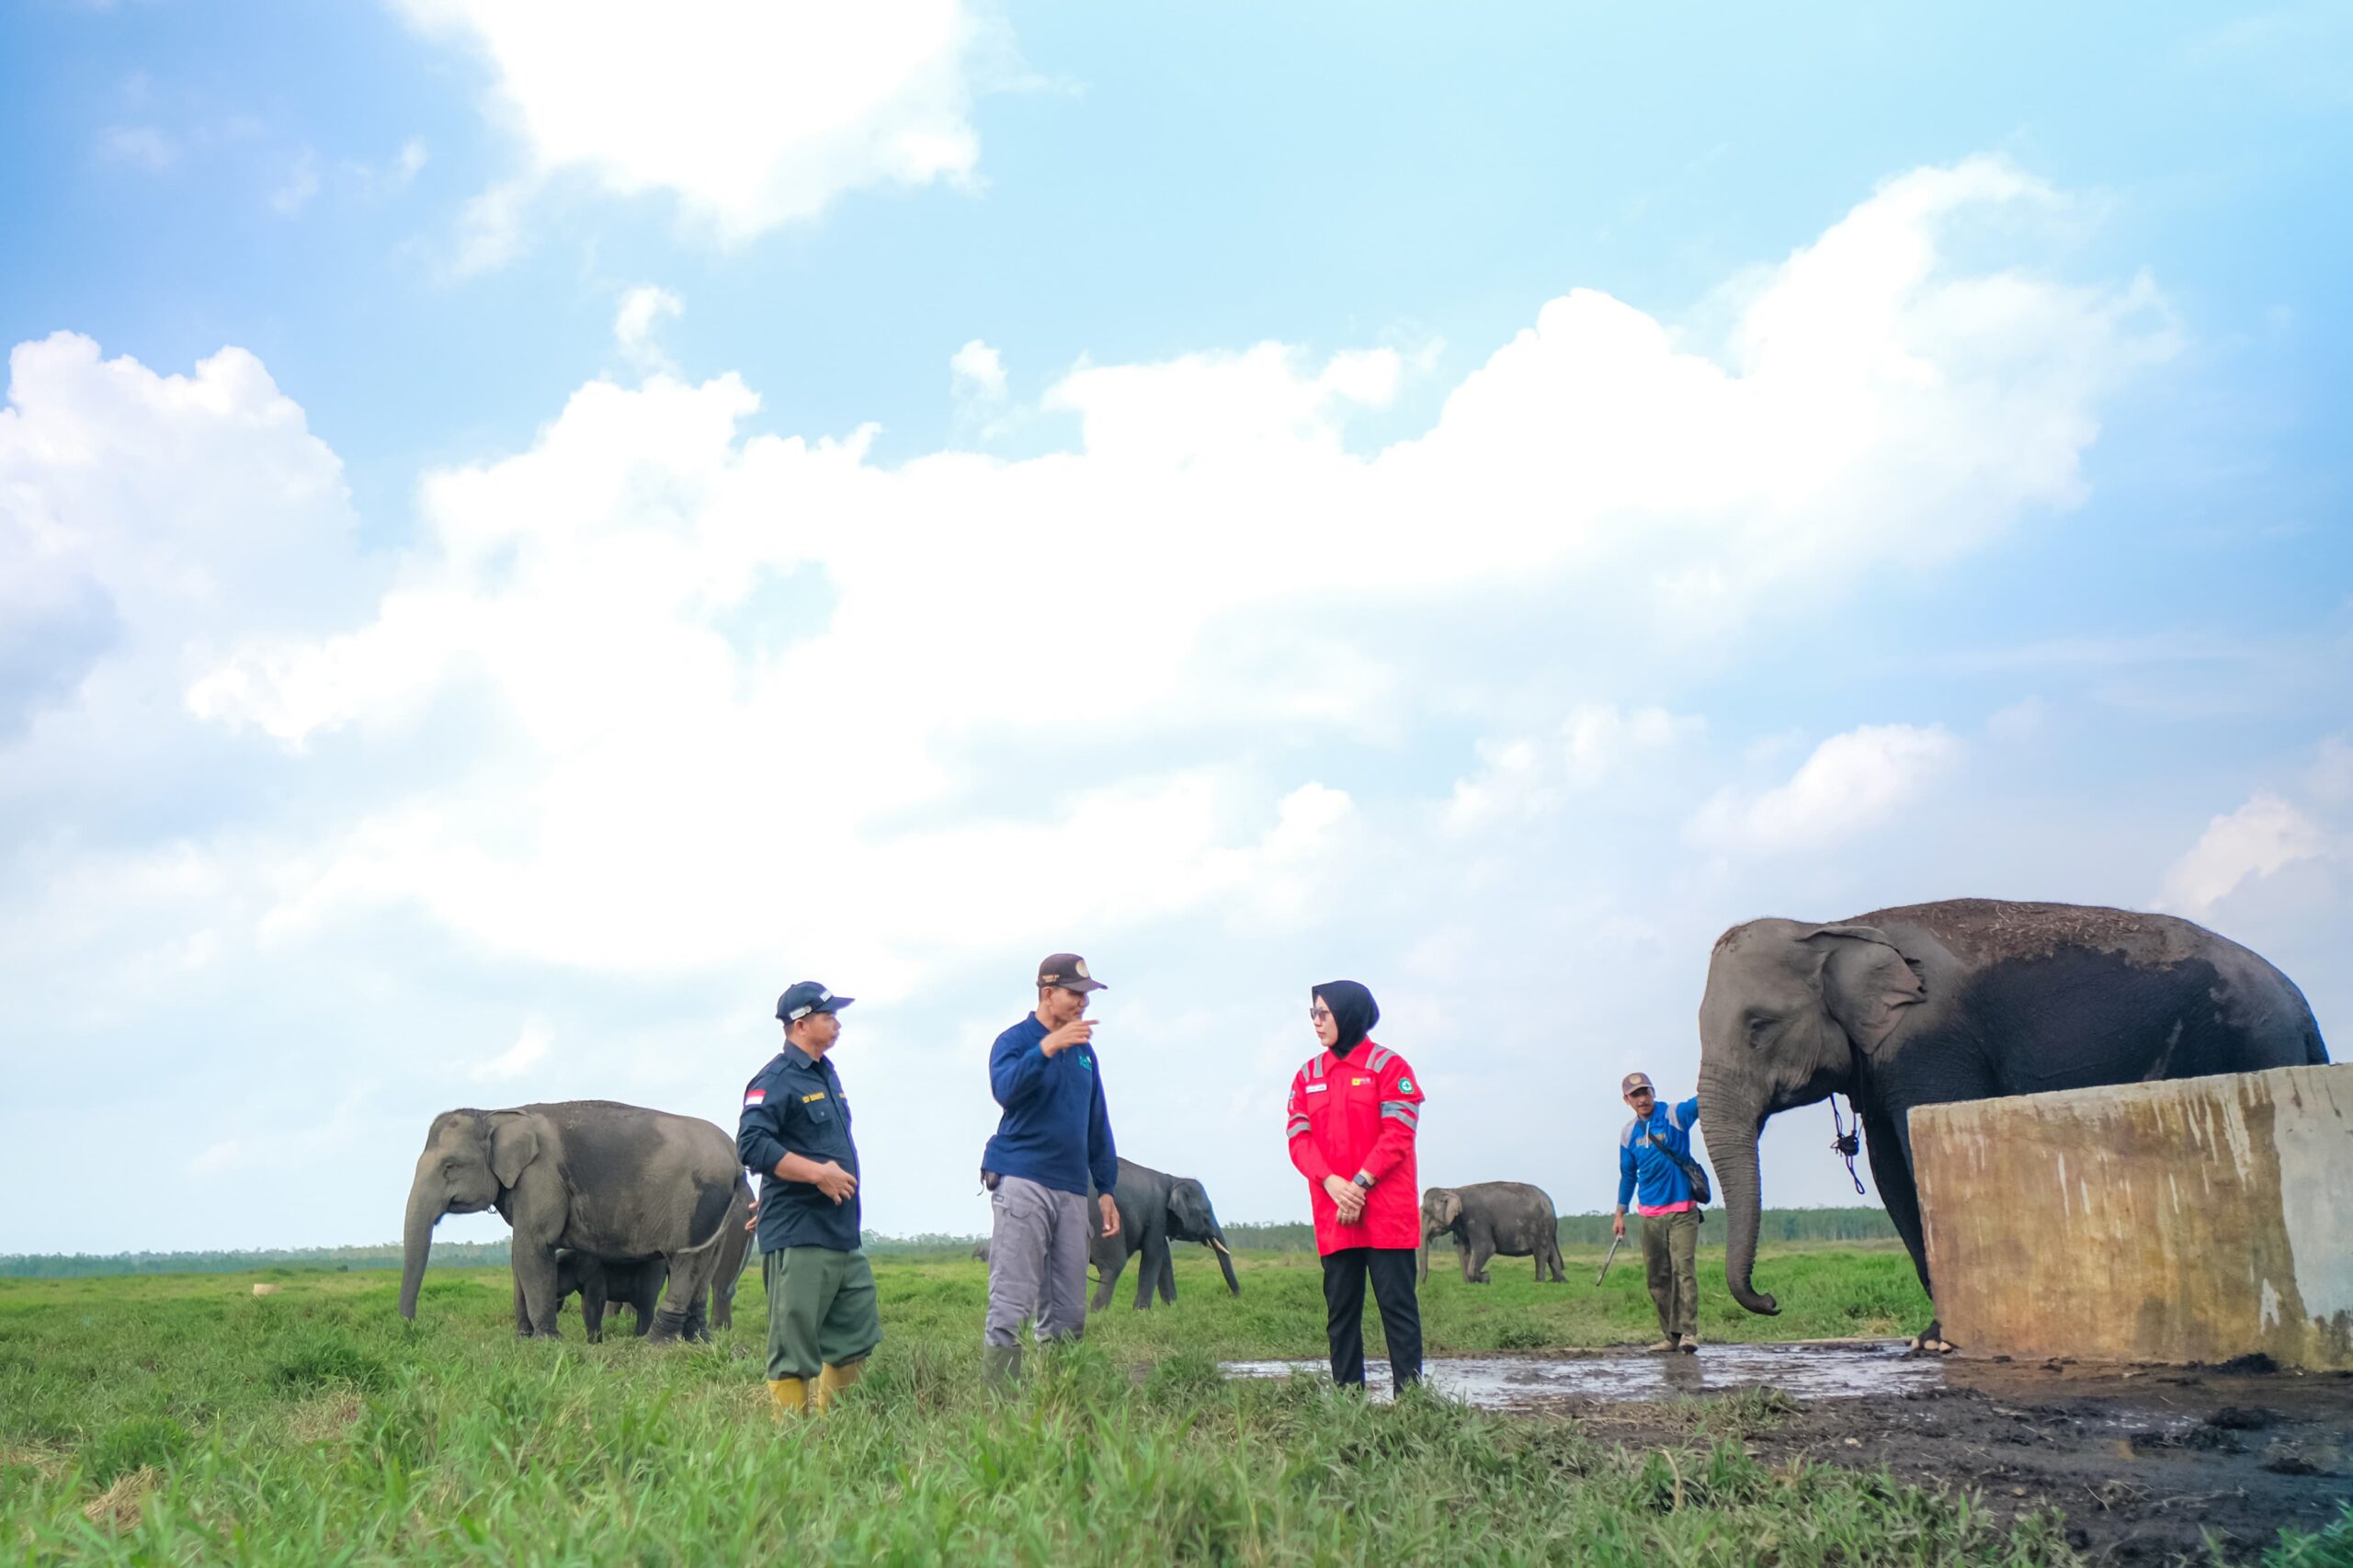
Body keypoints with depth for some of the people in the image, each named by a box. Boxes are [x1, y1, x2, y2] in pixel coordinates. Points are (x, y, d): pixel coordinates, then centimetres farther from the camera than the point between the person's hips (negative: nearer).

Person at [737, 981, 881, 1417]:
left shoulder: (826, 1074, 18)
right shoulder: (775, 1080, -11)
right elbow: (752, 1145, -22)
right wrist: (817, 1173, -22)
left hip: (843, 1236, 9)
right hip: (797, 1238, -9)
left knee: (859, 1337, 12)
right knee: (794, 1350, -4)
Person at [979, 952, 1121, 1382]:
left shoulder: (1084, 1050, 17)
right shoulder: (1015, 1040, 0)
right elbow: (1005, 1088, -22)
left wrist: (1106, 1190, 18)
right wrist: (1048, 1047, -34)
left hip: (1072, 1190, 6)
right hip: (1021, 1181, -6)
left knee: (1068, 1314, 7)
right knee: (1011, 1306, -9)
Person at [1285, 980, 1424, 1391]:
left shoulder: (1388, 1066, -2)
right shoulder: (1308, 1075, 12)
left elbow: (1398, 1134, -10)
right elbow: (1298, 1137, 3)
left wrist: (1360, 1184, -16)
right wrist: (1333, 1184, -13)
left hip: (1387, 1214, -5)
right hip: (1333, 1215, 5)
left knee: (1397, 1304, -3)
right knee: (1340, 1309, 6)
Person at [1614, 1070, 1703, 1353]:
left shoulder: (1676, 1115, -5)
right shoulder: (1628, 1134, 8)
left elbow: (1703, 1099, -25)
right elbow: (1627, 1175, 18)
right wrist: (1620, 1214, 18)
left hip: (1682, 1210, -5)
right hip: (1650, 1215, 5)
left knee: (1684, 1268, -14)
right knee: (1657, 1277, 5)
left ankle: (1689, 1333, -16)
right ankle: (1669, 1336, 12)